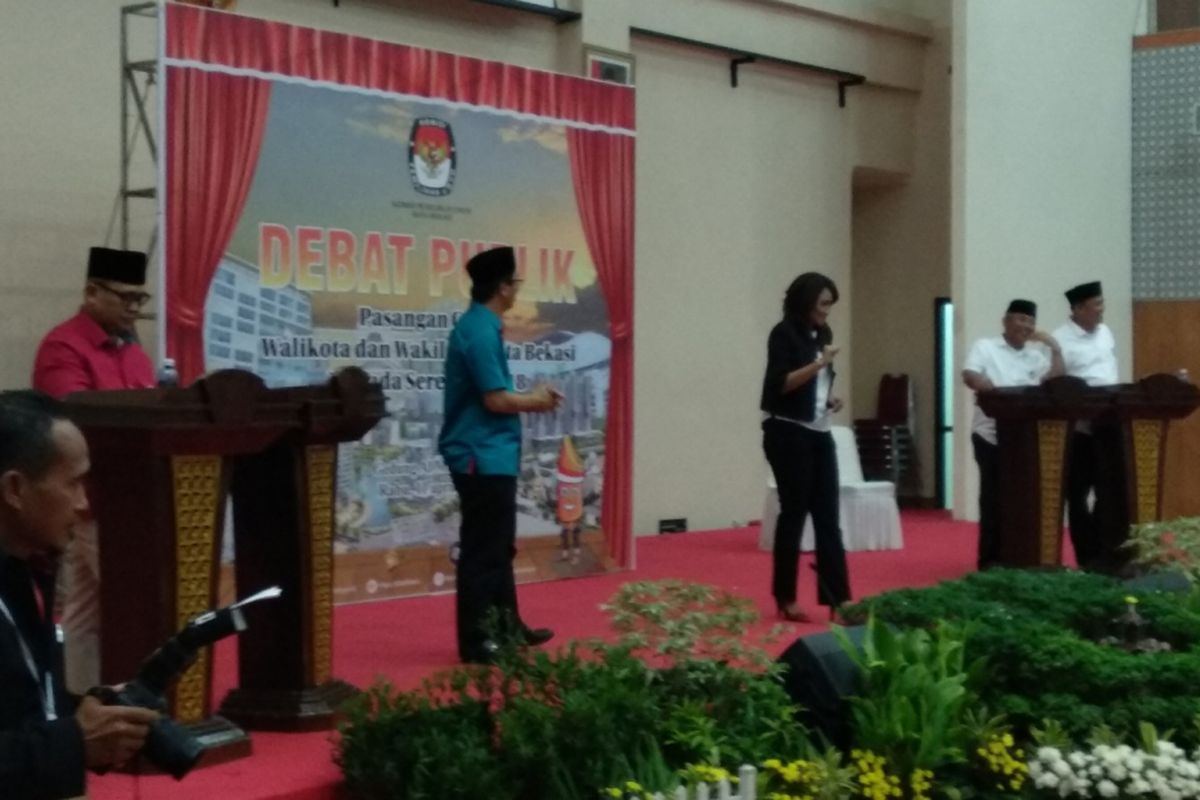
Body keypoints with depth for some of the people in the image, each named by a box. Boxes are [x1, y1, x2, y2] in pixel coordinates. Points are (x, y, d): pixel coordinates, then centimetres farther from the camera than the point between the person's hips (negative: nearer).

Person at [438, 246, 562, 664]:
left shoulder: (479, 326, 13)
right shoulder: (481, 331, -18)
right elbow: (496, 400, -21)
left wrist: (530, 395, 10)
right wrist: (536, 401, -5)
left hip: (489, 454, 11)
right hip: (482, 457, -11)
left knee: (498, 548, 18)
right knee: (481, 551, -4)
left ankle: (508, 627, 28)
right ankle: (475, 641, 1)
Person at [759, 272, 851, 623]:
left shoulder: (822, 334, 13)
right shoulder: (784, 334, -8)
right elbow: (779, 383, -18)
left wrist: (830, 399, 5)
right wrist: (819, 363, -23)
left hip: (819, 434, 7)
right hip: (788, 434, -7)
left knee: (828, 516, 2)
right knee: (794, 513, -2)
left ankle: (838, 598, 0)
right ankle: (785, 599, 8)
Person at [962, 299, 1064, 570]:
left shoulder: (1035, 356, 16)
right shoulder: (985, 347, 2)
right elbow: (970, 377, -14)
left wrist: (1055, 348, -3)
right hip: (992, 435, -5)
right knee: (994, 497, -3)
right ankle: (990, 558, 3)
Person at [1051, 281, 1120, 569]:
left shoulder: (1105, 333, 12)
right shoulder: (1060, 340, -12)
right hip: (1078, 428, -7)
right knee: (1078, 493, 2)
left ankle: (1105, 550, 18)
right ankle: (1088, 556, 10)